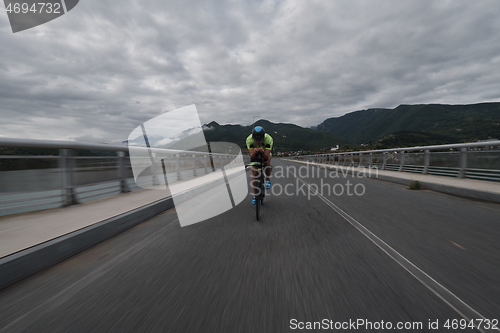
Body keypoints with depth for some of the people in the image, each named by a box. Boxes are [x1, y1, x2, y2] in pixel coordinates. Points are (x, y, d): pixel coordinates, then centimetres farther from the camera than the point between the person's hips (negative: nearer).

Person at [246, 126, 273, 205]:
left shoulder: (269, 139, -36)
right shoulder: (249, 139, -34)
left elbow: (266, 157, -41)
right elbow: (252, 157, -38)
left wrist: (262, 151, -61)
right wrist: (255, 152, -58)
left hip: (265, 153, -1)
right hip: (255, 154, 1)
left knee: (266, 162, -35)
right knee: (254, 174, -6)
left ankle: (268, 180, -7)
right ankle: (255, 195, 11)